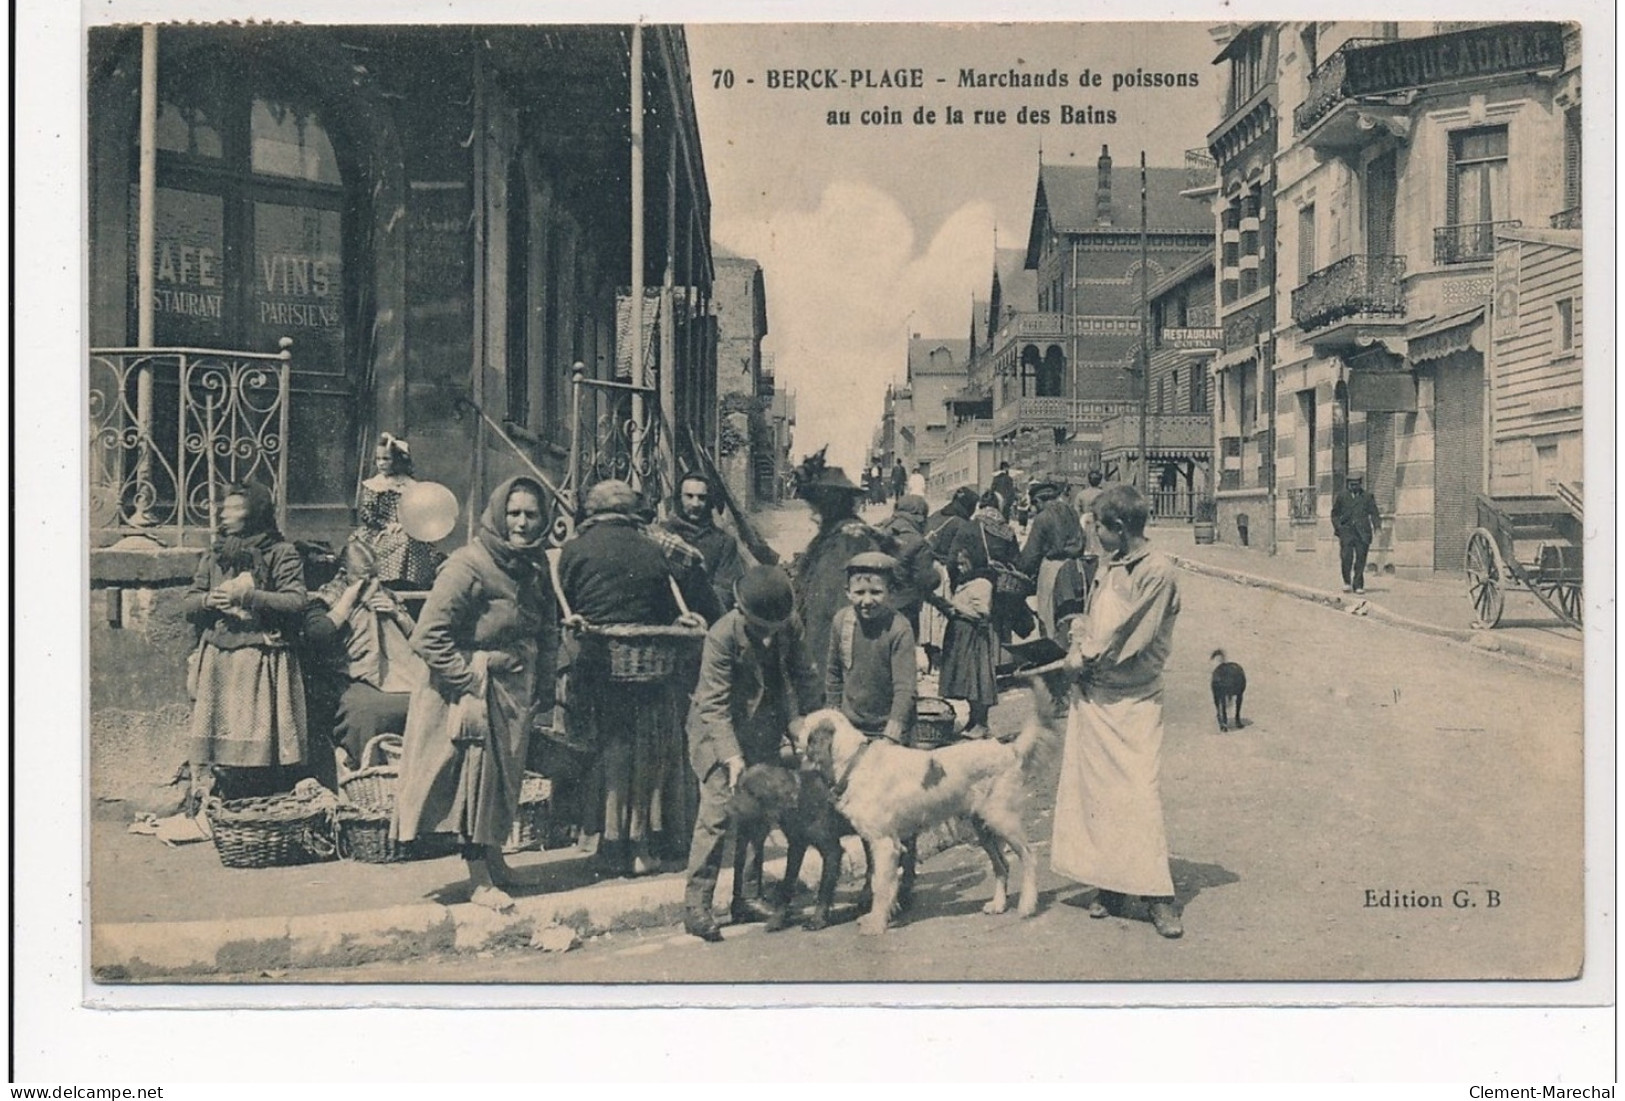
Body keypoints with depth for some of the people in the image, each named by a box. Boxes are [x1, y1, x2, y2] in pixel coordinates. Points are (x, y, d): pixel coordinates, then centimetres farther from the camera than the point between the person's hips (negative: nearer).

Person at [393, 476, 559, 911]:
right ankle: (480, 881, 9)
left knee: (505, 779, 17)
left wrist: (543, 686, 12)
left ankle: (493, 861, 33)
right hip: (476, 691, -7)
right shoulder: (467, 566, -17)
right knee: (476, 779, -1)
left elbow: (547, 629, 18)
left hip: (515, 691, 7)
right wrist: (470, 678, -19)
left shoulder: (535, 565, 6)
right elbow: (428, 636, -20)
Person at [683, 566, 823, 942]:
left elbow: (804, 678, 6)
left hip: (764, 732, 5)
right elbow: (714, 704, -22)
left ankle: (745, 897, 17)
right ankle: (696, 903, -6)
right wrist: (731, 756, -29)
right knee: (716, 814, -11)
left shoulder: (791, 627, -7)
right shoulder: (722, 635, -22)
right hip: (719, 732, -5)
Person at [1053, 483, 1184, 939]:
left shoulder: (1157, 571, -12)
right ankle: (1109, 888, 17)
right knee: (1094, 790, 8)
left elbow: (1130, 636, -16)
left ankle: (1158, 897, -3)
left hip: (1134, 700, -7)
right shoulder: (1108, 568, 13)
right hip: (1093, 696, 7)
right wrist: (1077, 654, -4)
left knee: (1140, 794, -9)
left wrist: (1087, 659, -6)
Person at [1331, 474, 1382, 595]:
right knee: (1347, 557, -14)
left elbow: (1374, 513, 10)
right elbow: (1335, 514, 16)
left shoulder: (1367, 497, 12)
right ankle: (1347, 582, 2)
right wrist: (1338, 526, 1)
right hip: (1346, 530, -1)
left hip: (1362, 532, 1)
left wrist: (1377, 525, -6)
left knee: (1361, 558, -3)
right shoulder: (1341, 497, 12)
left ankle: (1358, 585, 4)